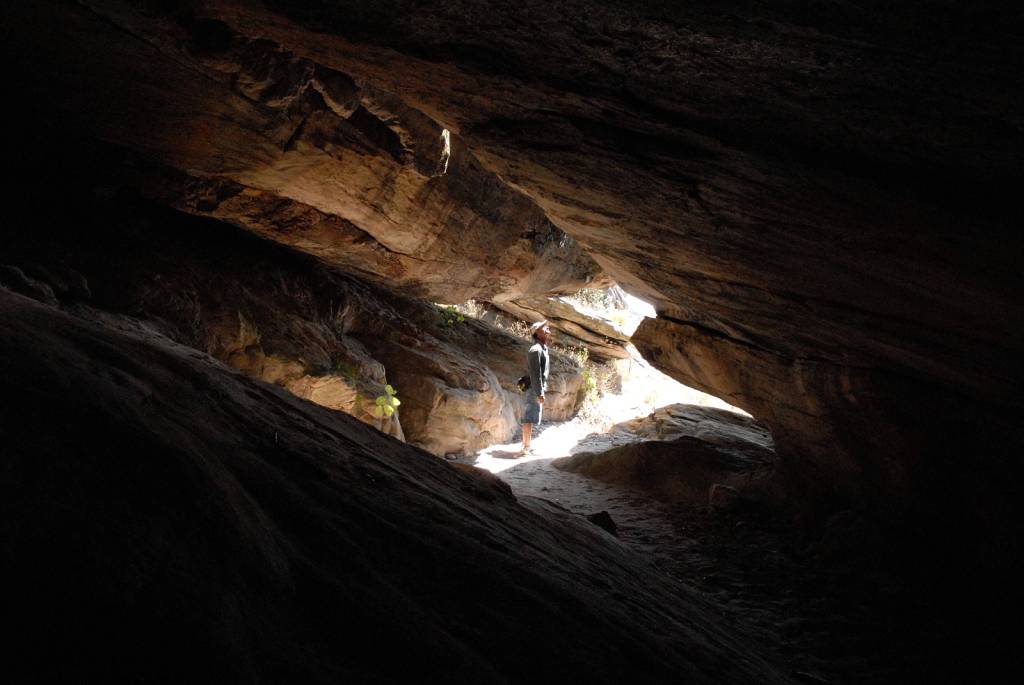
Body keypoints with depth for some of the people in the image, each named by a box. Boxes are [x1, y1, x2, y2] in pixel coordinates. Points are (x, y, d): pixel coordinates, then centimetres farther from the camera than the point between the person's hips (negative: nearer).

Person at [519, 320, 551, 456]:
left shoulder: (542, 348, 17)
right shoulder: (536, 350, -15)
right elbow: (535, 374, -21)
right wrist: (539, 393, -23)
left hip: (537, 389, 10)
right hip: (535, 389, -10)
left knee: (530, 418, 12)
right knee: (530, 418, -8)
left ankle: (526, 446, 17)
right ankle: (526, 447, -6)